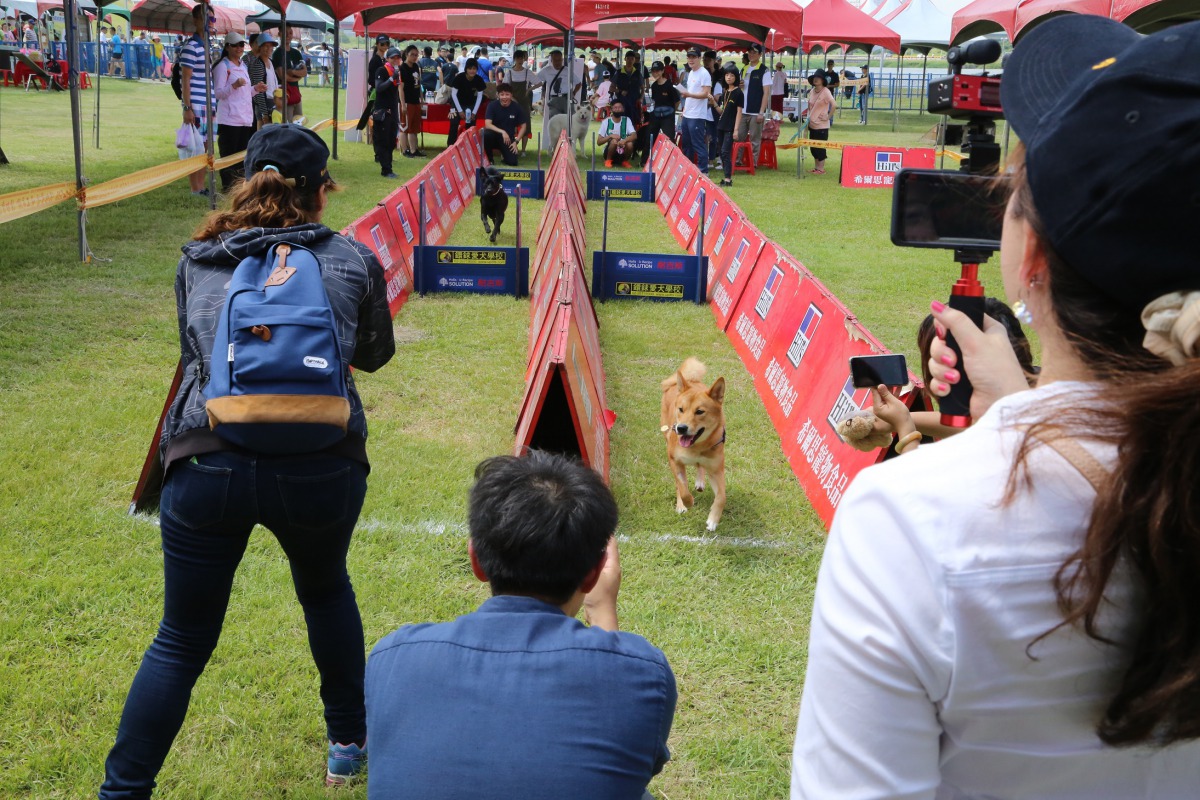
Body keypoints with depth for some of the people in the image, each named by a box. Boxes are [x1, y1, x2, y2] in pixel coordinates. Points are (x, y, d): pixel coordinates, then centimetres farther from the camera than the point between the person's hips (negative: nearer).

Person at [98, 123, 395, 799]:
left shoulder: (197, 262, 12)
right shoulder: (354, 260, 7)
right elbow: (376, 355, 21)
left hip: (207, 464, 0)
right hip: (320, 468, 0)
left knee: (182, 643, 15)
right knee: (326, 589, 29)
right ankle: (350, 746, 44)